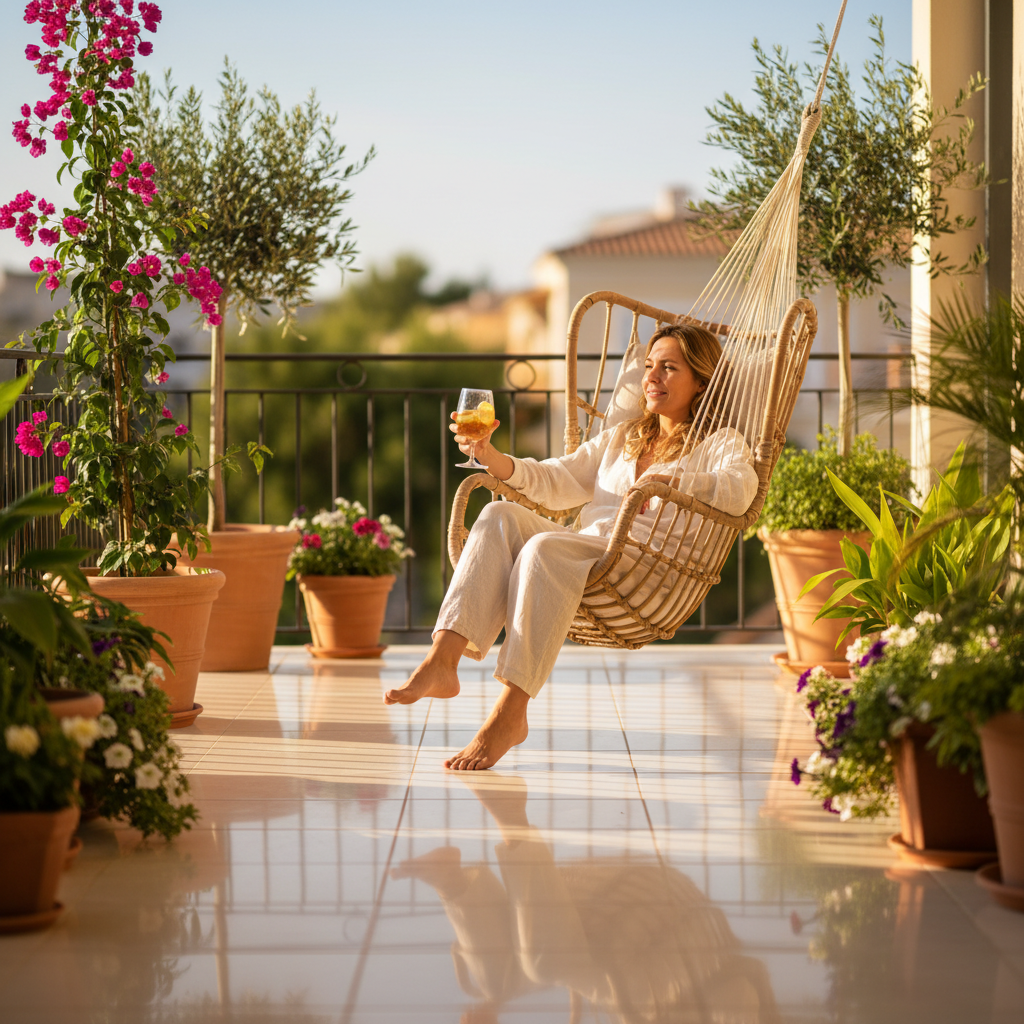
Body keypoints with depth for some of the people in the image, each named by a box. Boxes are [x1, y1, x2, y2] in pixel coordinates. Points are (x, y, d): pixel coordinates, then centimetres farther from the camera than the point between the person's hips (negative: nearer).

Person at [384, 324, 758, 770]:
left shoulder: (720, 443, 14)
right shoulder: (619, 439, 33)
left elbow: (738, 489, -9)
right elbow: (553, 480, 23)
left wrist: (669, 479, -22)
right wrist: (489, 456, 7)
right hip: (588, 546, 6)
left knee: (546, 548, -34)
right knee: (500, 515, -22)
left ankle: (510, 713, -41)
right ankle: (442, 661, -38)